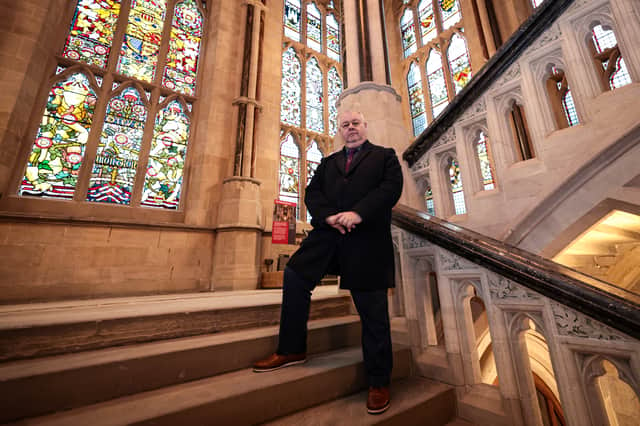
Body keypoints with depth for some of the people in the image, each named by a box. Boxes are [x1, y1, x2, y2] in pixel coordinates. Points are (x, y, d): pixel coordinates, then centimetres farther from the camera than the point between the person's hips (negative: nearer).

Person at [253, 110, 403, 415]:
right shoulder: (328, 162, 26)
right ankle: (291, 350, 15)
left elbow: (392, 186, -3)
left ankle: (378, 382, 22)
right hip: (328, 231, 4)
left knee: (373, 312, 2)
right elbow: (312, 192, 11)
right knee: (294, 276, -5)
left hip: (367, 237, -3)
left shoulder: (385, 155, 16)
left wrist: (358, 213, -18)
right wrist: (329, 216, -10)